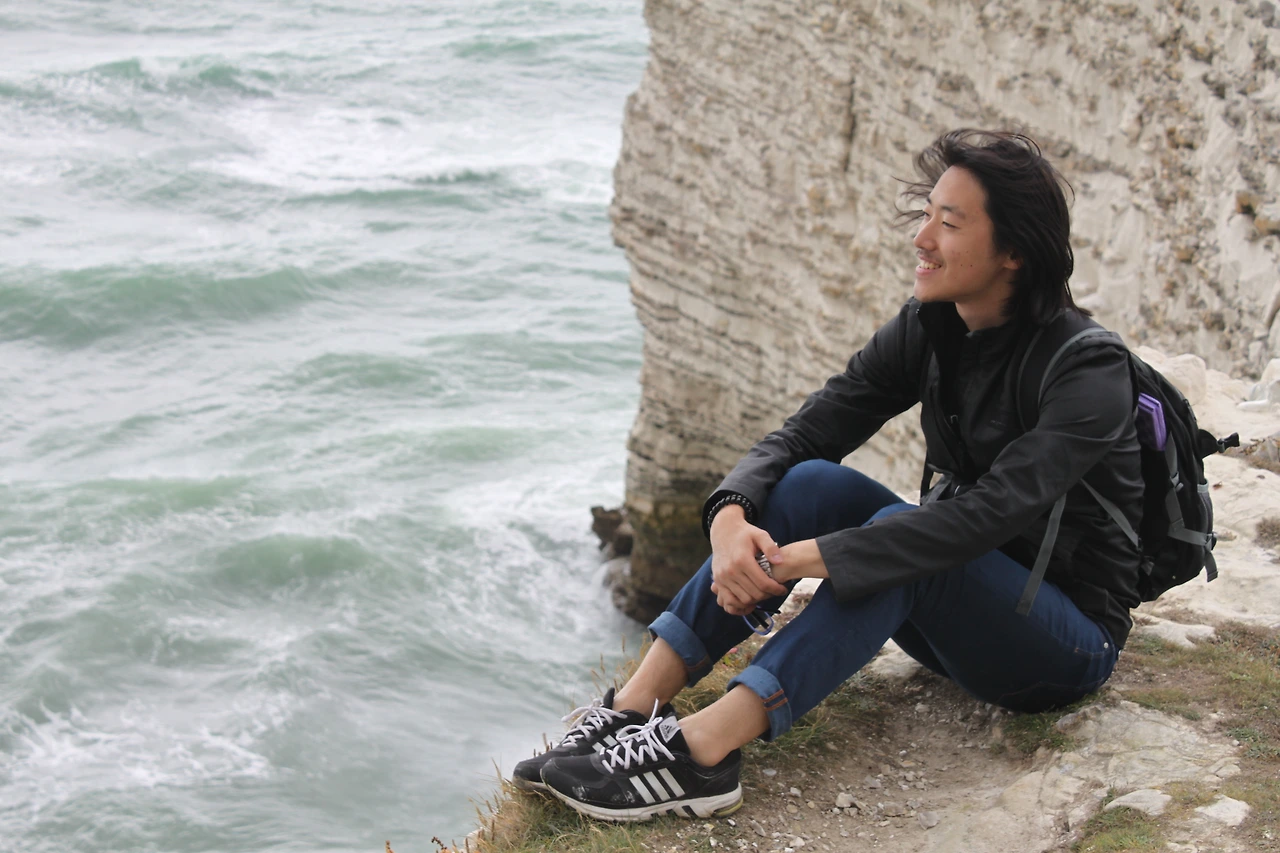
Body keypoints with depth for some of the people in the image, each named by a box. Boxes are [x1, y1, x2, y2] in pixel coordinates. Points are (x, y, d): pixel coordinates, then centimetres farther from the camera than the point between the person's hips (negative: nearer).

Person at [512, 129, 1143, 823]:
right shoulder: (928, 329, -2)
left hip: (1071, 642, -6)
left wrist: (801, 558, -37)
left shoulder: (1088, 372, -22)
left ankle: (700, 751, -42)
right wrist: (730, 519, -28)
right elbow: (804, 434, -7)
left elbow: (989, 511, -34)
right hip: (953, 605, 6)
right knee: (810, 482, -20)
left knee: (895, 535, -34)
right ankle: (630, 710, -26)